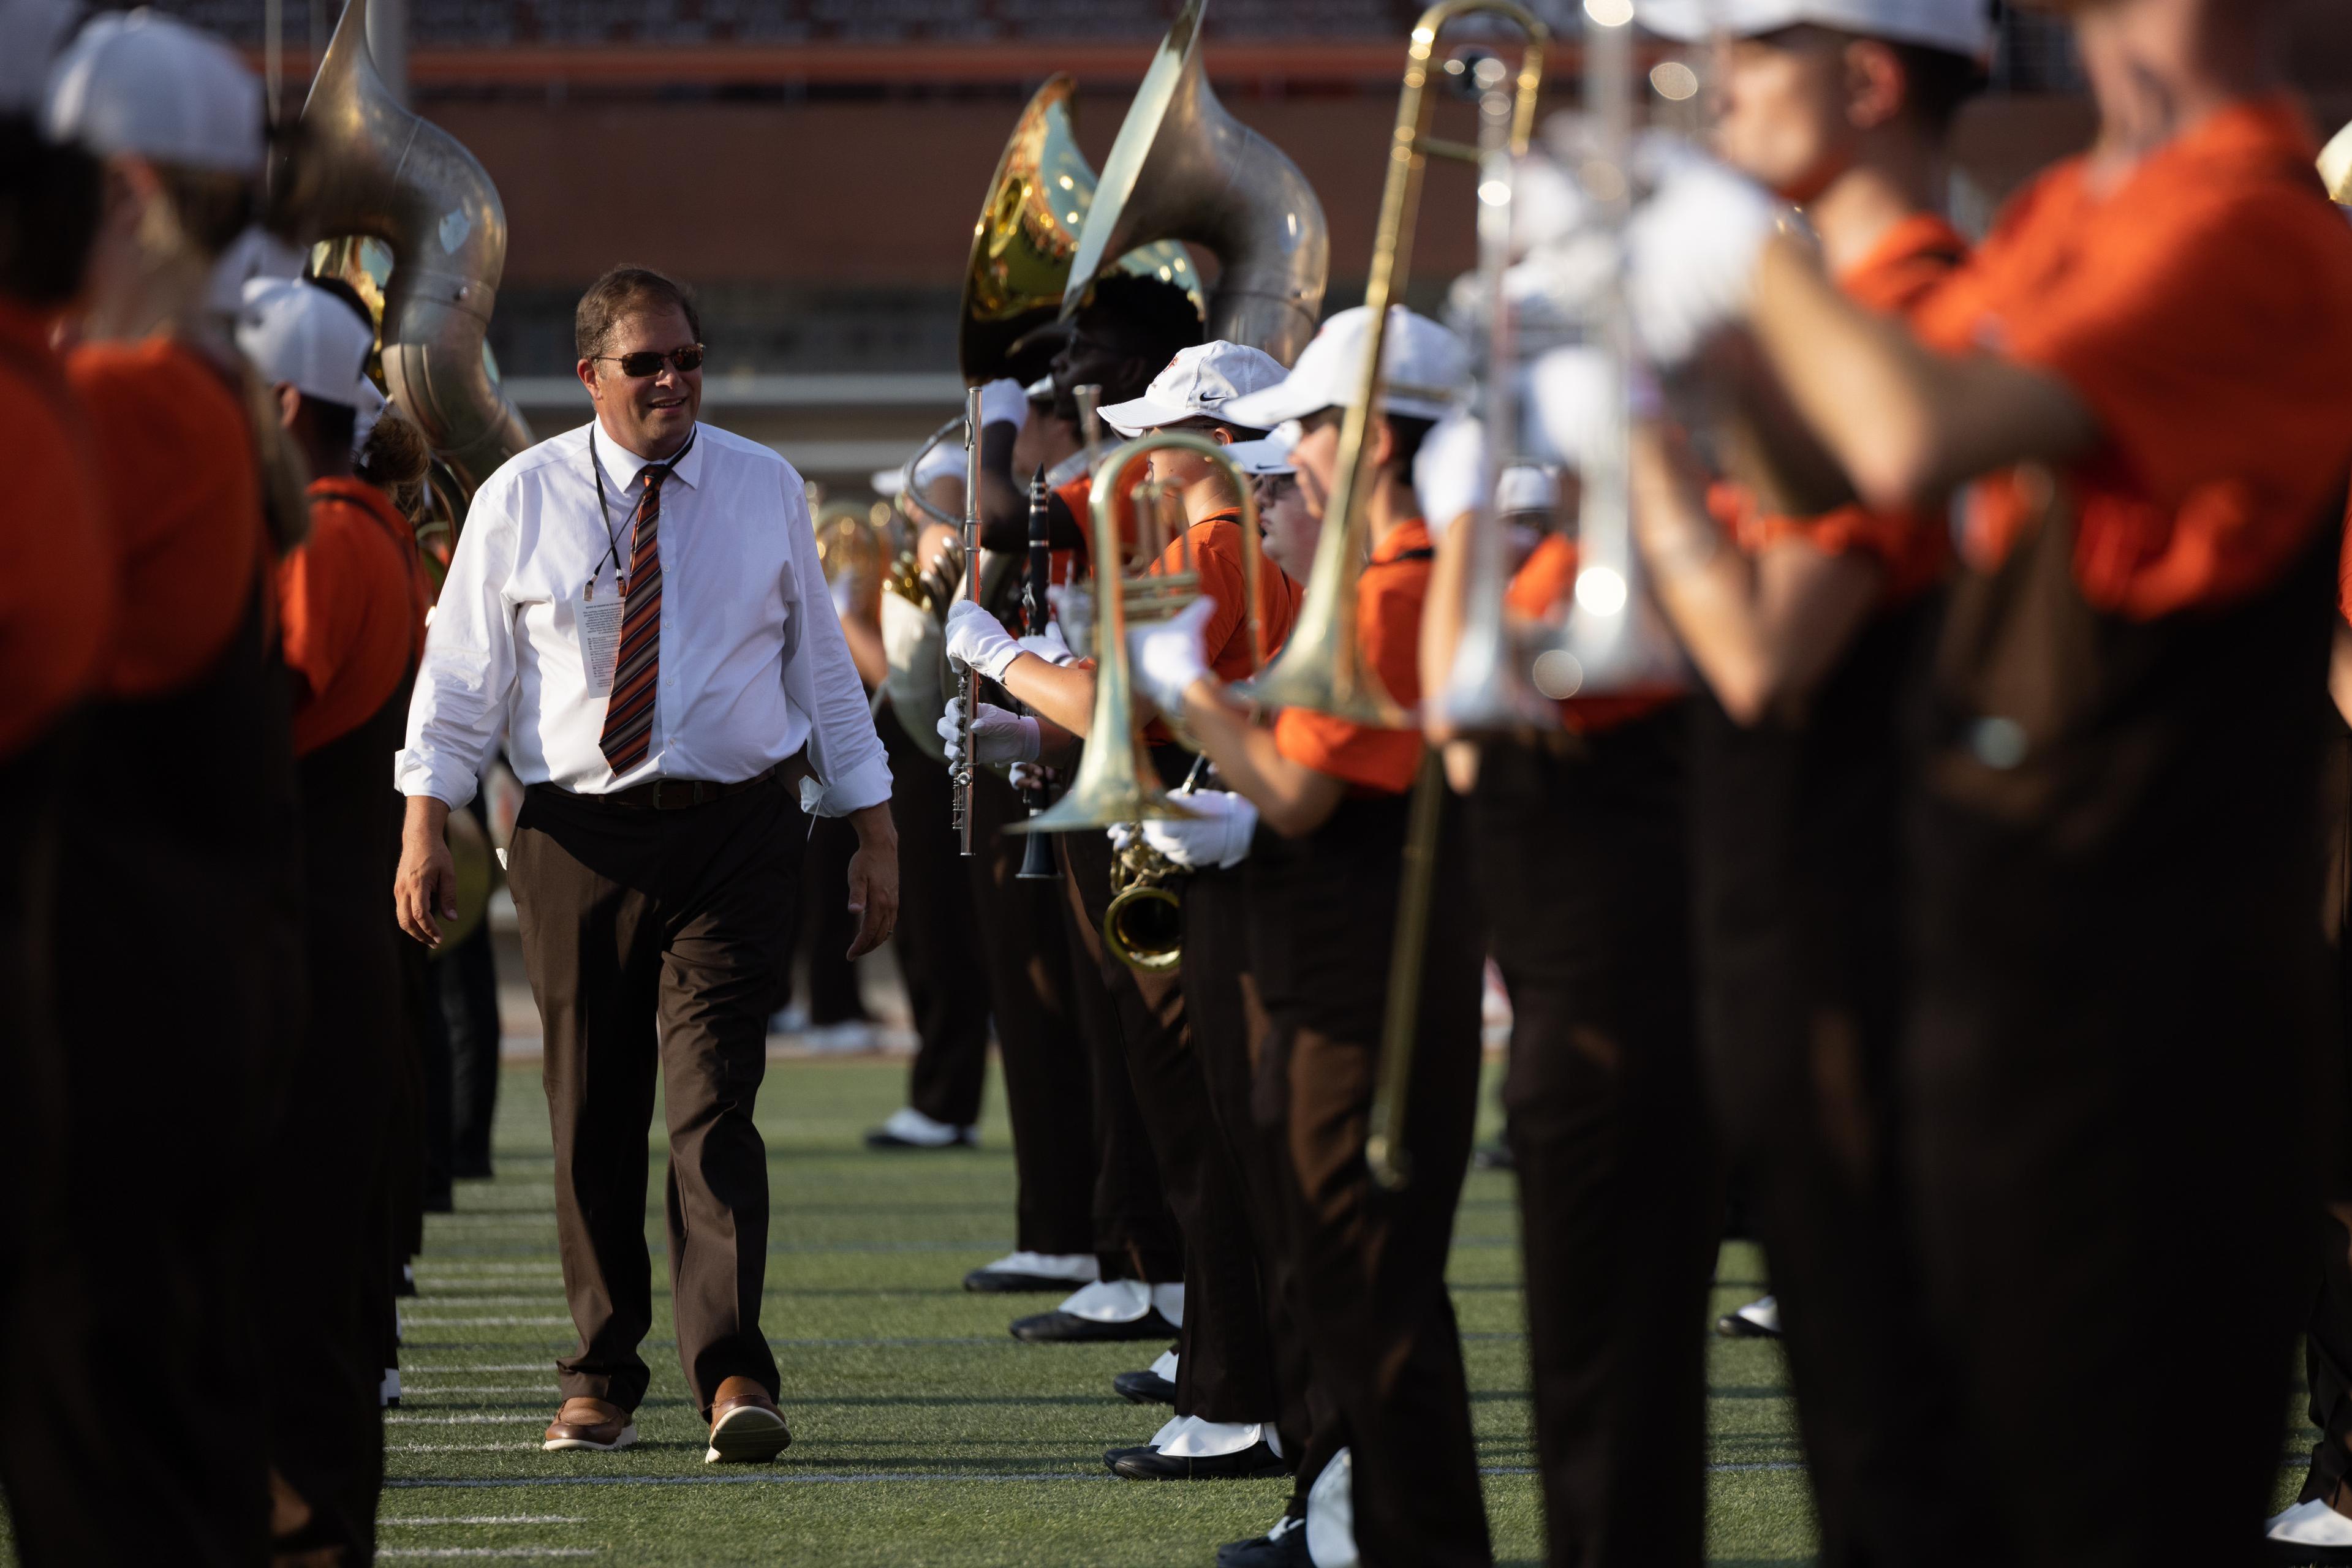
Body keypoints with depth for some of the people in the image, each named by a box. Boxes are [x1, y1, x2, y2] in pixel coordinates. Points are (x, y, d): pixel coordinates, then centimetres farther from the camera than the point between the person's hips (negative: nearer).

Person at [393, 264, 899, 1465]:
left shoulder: (766, 492, 7)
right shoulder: (522, 501, 3)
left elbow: (822, 666, 12)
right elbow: (461, 671, 5)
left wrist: (874, 834, 10)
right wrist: (426, 826, -4)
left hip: (738, 835, -1)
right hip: (577, 834, 1)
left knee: (713, 1105, -12)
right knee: (592, 1118, 5)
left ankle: (733, 1378, -19)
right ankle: (600, 1380, 16)